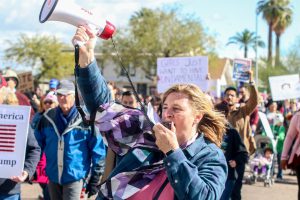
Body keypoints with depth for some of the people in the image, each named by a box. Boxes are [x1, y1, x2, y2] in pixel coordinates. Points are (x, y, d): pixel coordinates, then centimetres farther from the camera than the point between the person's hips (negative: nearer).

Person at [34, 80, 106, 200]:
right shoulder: (47, 117, 2)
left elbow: (98, 151, -5)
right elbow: (38, 145, 14)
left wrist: (95, 179, -4)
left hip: (74, 176, -4)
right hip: (53, 176, 5)